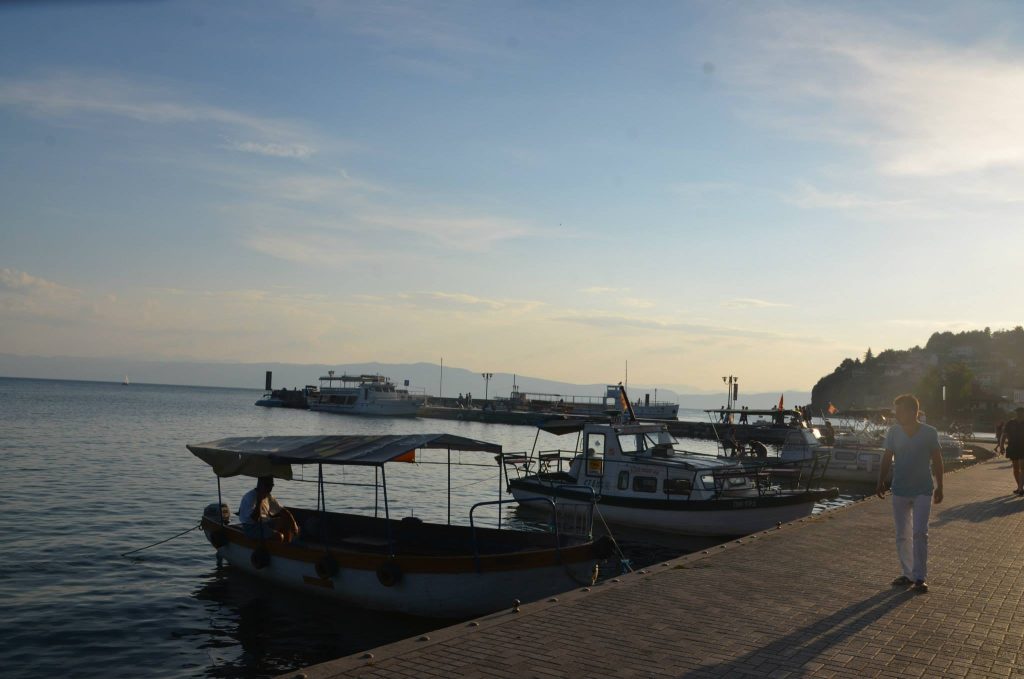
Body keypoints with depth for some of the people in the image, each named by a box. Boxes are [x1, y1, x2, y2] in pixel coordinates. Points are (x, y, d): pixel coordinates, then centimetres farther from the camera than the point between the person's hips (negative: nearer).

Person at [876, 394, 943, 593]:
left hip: (923, 491, -3)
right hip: (900, 491, 3)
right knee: (901, 535, 8)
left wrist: (939, 487, 3)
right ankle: (908, 573, 20)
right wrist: (881, 482, -3)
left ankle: (920, 577, 1)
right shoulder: (893, 432, -2)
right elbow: (887, 458, 3)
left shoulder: (929, 433, -8)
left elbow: (937, 460, 1)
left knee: (920, 533, -7)